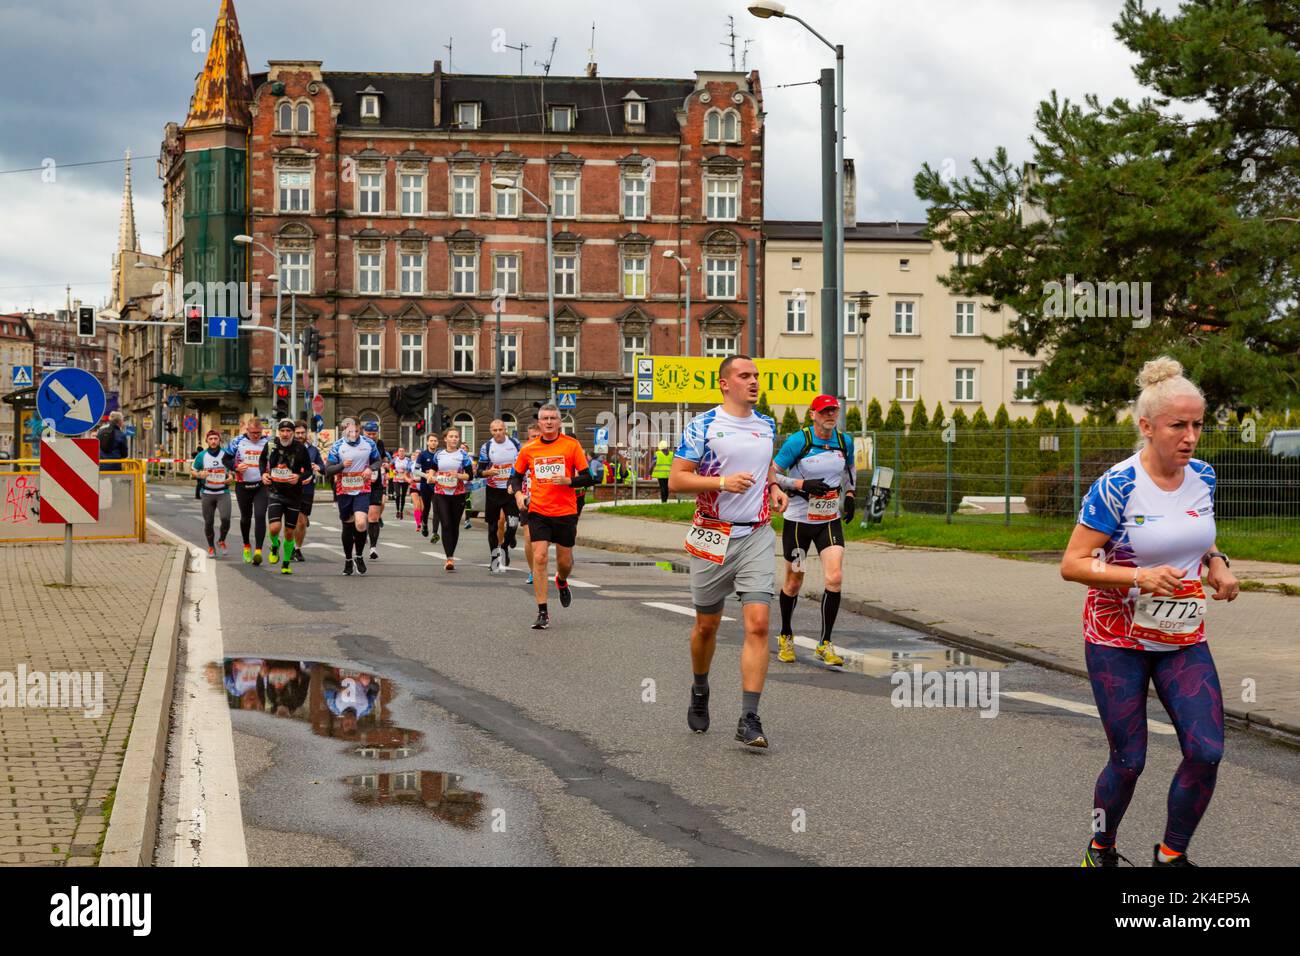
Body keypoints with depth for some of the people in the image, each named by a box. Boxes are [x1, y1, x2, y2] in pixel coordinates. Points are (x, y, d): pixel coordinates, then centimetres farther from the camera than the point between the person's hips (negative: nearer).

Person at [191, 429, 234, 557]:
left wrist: (231, 477, -9)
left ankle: (222, 541, 9)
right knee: (208, 522, 5)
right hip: (208, 493, 1)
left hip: (223, 493, -1)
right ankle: (211, 547, 25)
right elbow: (192, 471, 9)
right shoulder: (201, 455, 1)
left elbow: (233, 469, 13)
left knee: (225, 518, -18)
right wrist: (199, 475, -12)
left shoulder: (226, 454, 0)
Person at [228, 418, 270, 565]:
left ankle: (258, 550, -18)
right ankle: (246, 547, 35)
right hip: (243, 486, 1)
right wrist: (236, 467, -12)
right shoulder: (238, 442, -1)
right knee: (245, 517, 14)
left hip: (262, 486, -1)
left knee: (260, 516, -15)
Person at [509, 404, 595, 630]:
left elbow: (587, 478, -1)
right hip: (538, 511, 0)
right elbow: (516, 476, 14)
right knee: (539, 558, -11)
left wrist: (568, 480, -19)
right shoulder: (528, 449, 3)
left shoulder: (571, 445, -3)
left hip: (566, 512, 0)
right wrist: (518, 493, -5)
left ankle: (561, 582, 47)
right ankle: (542, 612, -6)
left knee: (565, 561, 9)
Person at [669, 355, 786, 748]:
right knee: (707, 625, 11)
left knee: (758, 624, -12)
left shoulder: (767, 425, 11)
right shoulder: (703, 426, -5)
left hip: (757, 536, 3)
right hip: (713, 537, -3)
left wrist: (774, 487, 10)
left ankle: (749, 719, -13)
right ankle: (700, 693, 38)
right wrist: (722, 482, -20)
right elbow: (676, 479, -8)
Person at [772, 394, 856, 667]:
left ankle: (825, 645, -4)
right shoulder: (798, 441, -12)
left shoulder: (845, 441, 3)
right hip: (798, 520, -3)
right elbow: (771, 475, -11)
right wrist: (802, 484, -21)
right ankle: (785, 637, 31)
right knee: (794, 581, 8)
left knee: (834, 577, -13)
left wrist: (849, 493, 10)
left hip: (830, 521, 3)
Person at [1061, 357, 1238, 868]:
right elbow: (1072, 564, -16)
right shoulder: (1117, 487, -18)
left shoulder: (1203, 476, 0)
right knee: (1129, 761, 2)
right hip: (1118, 641, -5)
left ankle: (1171, 854, 12)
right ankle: (1100, 849, 29)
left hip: (1184, 639, 5)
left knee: (1207, 751, -9)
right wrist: (1139, 577, -28)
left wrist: (1217, 564, -2)